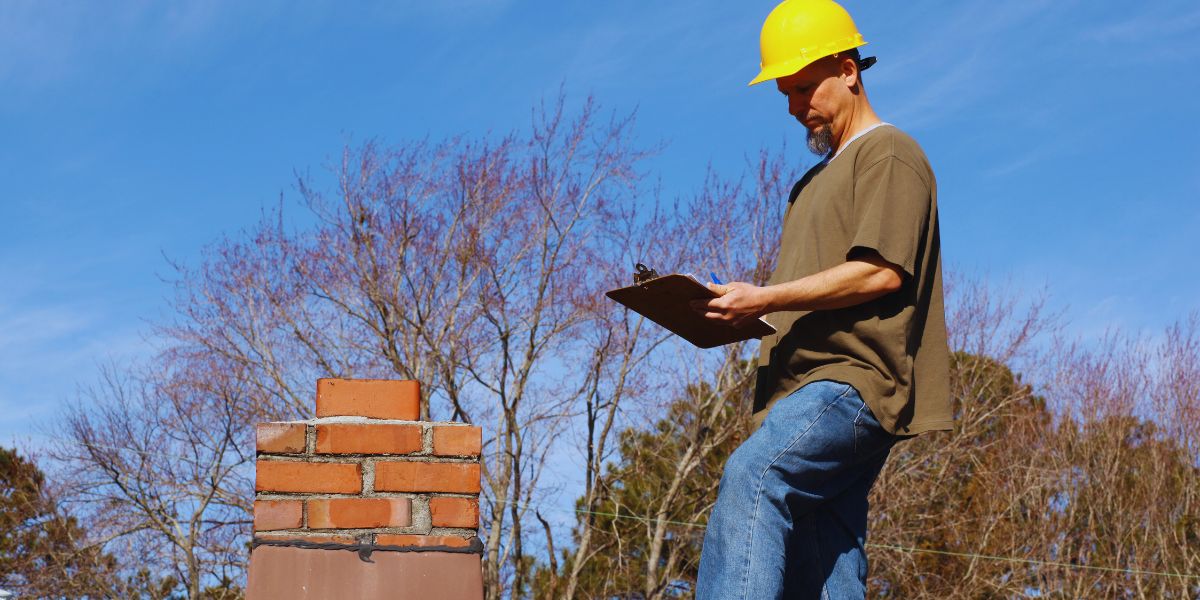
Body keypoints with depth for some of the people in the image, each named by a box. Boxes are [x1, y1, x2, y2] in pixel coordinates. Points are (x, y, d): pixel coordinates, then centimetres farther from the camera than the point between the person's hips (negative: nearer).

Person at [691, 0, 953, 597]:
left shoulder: (887, 154, 3)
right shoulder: (815, 182, 31)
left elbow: (881, 272, -12)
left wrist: (764, 298, -15)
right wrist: (740, 311, 10)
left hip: (856, 380, -9)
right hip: (810, 389, 9)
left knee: (752, 474, -32)